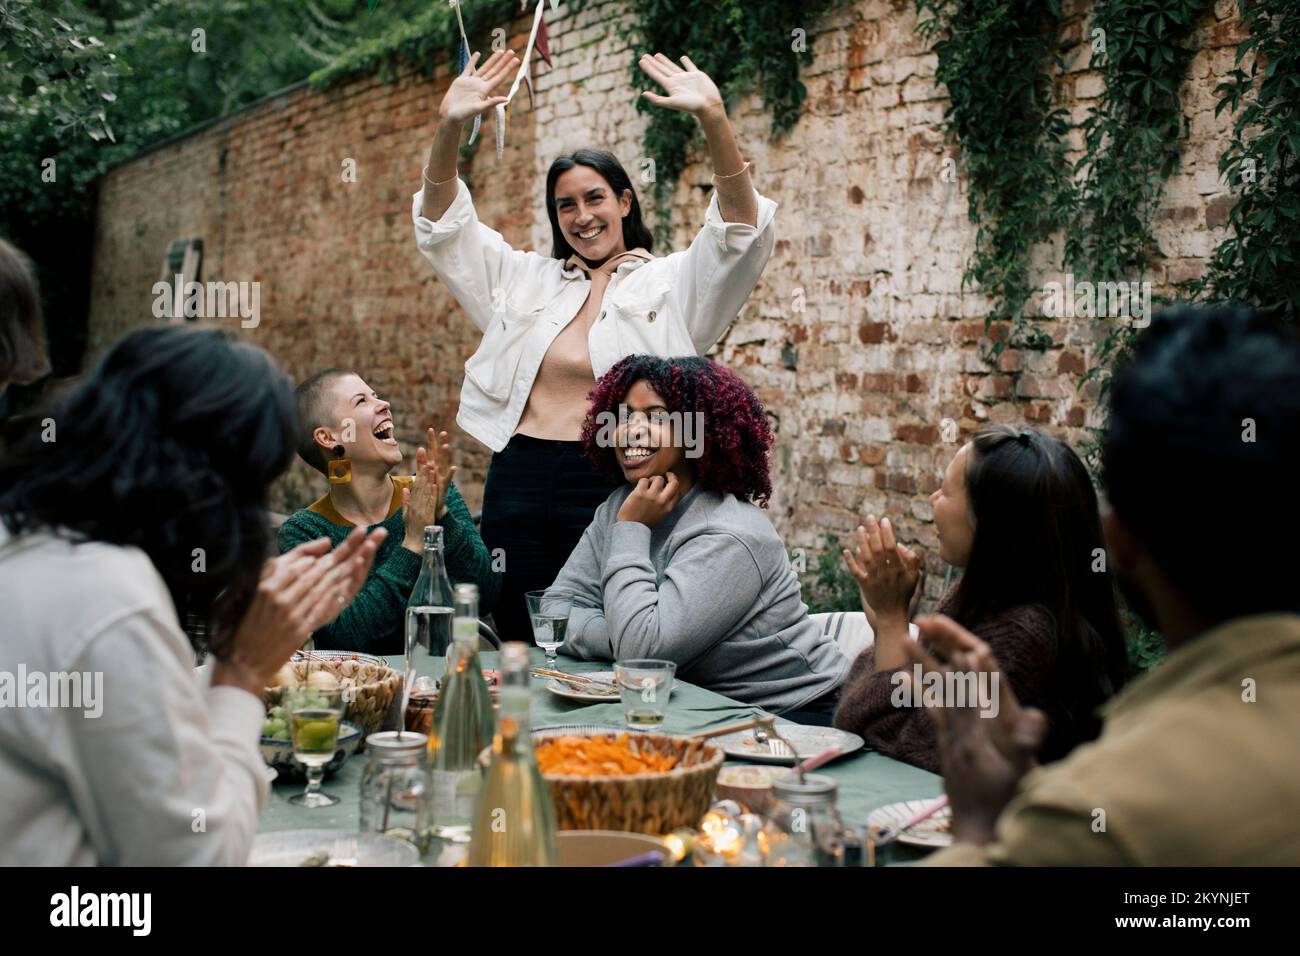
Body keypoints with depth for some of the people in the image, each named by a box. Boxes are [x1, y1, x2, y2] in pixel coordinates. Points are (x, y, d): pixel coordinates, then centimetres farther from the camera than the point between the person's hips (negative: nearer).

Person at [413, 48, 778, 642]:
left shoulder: (670, 284, 6)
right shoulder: (525, 280, 17)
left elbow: (739, 229, -9)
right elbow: (443, 223, 14)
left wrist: (713, 117, -22)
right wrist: (449, 126, -3)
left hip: (611, 484, -4)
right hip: (519, 479, 4)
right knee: (520, 647, 9)